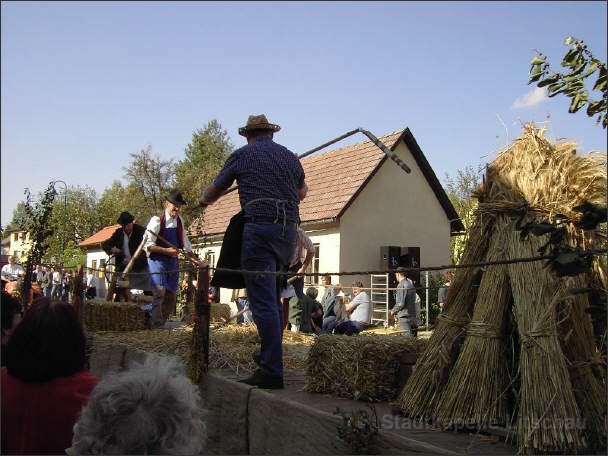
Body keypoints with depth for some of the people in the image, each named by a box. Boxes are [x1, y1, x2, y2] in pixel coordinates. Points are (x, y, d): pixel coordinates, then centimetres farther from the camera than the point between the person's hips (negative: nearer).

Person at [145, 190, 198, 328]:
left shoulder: (179, 220, 8)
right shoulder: (157, 220, -11)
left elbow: (185, 242, 18)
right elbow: (147, 245, -15)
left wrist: (195, 259, 16)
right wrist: (167, 250, -20)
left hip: (173, 261, 7)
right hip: (157, 260, -7)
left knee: (171, 294, 7)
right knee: (159, 292, -16)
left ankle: (163, 323, 15)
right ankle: (156, 325, -13)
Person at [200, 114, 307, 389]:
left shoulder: (242, 155, 8)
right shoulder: (290, 156, 20)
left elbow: (214, 191, 18)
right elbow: (302, 193, 37)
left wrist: (204, 201, 41)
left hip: (260, 228, -5)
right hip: (289, 230, 6)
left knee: (263, 301, -7)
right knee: (273, 299, 16)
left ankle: (272, 372, -9)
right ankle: (270, 360, 21)